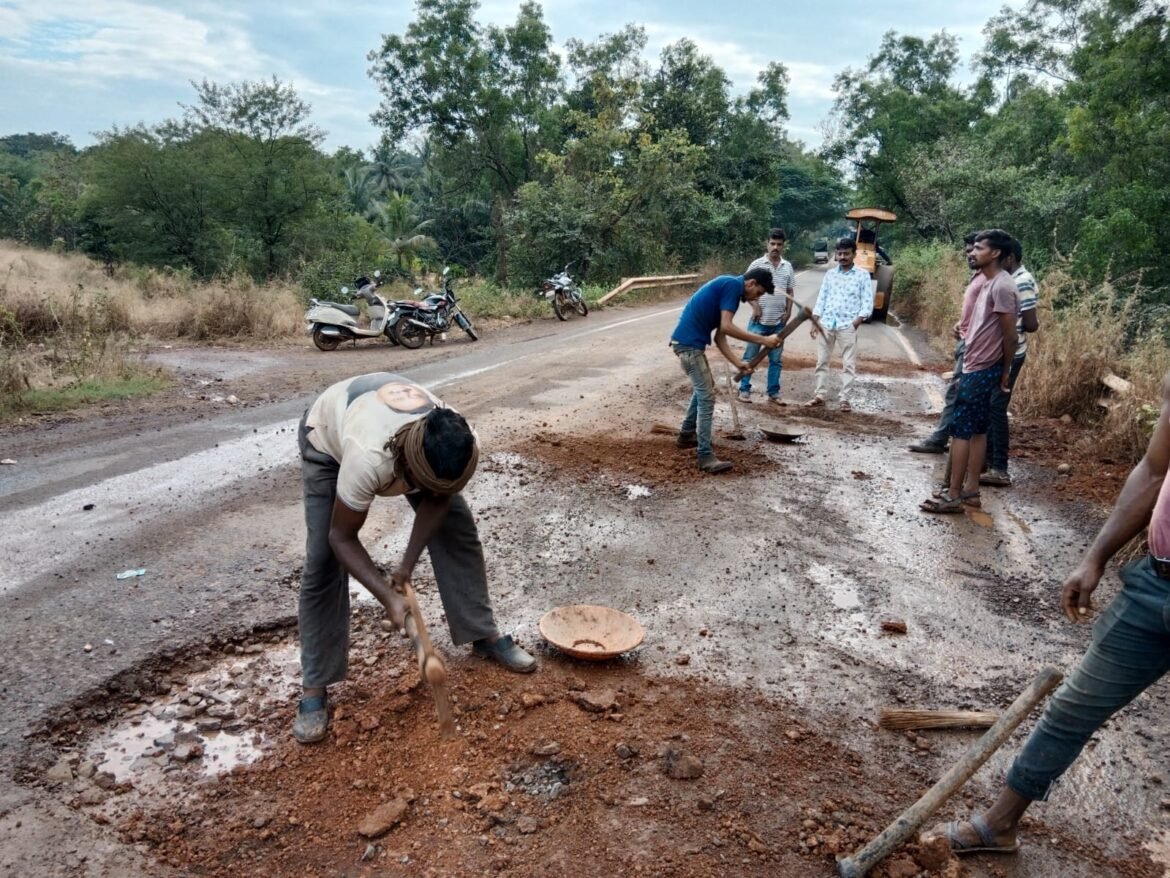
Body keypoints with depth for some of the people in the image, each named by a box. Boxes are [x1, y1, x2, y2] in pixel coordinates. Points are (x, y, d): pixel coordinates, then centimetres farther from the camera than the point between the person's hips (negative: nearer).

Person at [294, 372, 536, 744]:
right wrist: (388, 596, -33)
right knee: (323, 559, -11)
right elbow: (342, 538, -30)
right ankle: (314, 688, 1)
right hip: (329, 433, -4)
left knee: (458, 525, -3)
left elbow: (437, 501, -13)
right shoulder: (368, 460, -46)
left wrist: (407, 565, -16)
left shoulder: (463, 450, -34)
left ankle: (484, 634, 13)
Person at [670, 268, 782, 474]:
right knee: (706, 397, -9)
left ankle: (686, 435, 38)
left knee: (704, 388, 26)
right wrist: (763, 340, -15)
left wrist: (737, 363, 7)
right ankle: (706, 457, -7)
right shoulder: (732, 285, -10)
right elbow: (726, 327, -20)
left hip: (690, 342, 10)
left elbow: (719, 336, 15)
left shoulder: (729, 288, 19)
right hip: (688, 343, -10)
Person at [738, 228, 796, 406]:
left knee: (776, 359, 9)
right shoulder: (757, 264, -4)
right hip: (759, 320, -3)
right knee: (750, 357, 2)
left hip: (778, 322, 4)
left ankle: (773, 393, 16)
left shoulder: (787, 267, 7)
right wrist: (755, 305, -13)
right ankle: (744, 390, 10)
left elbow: (789, 291, 13)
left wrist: (788, 311, 2)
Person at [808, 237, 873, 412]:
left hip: (847, 325, -3)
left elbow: (868, 303, -1)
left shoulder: (863, 275, 2)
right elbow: (821, 298, 11)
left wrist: (856, 322, -12)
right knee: (822, 361, 5)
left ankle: (845, 399, 4)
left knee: (848, 364, -1)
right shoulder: (830, 274, 10)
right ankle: (819, 395, 12)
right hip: (826, 324, 3)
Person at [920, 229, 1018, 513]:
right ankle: (970, 490, 19)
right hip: (975, 366, 10)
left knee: (961, 430, -7)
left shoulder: (1002, 287, -17)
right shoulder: (985, 282, 12)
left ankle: (954, 496, -2)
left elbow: (1009, 335, -14)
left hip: (982, 370, -10)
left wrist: (1006, 371, -8)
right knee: (977, 429, 12)